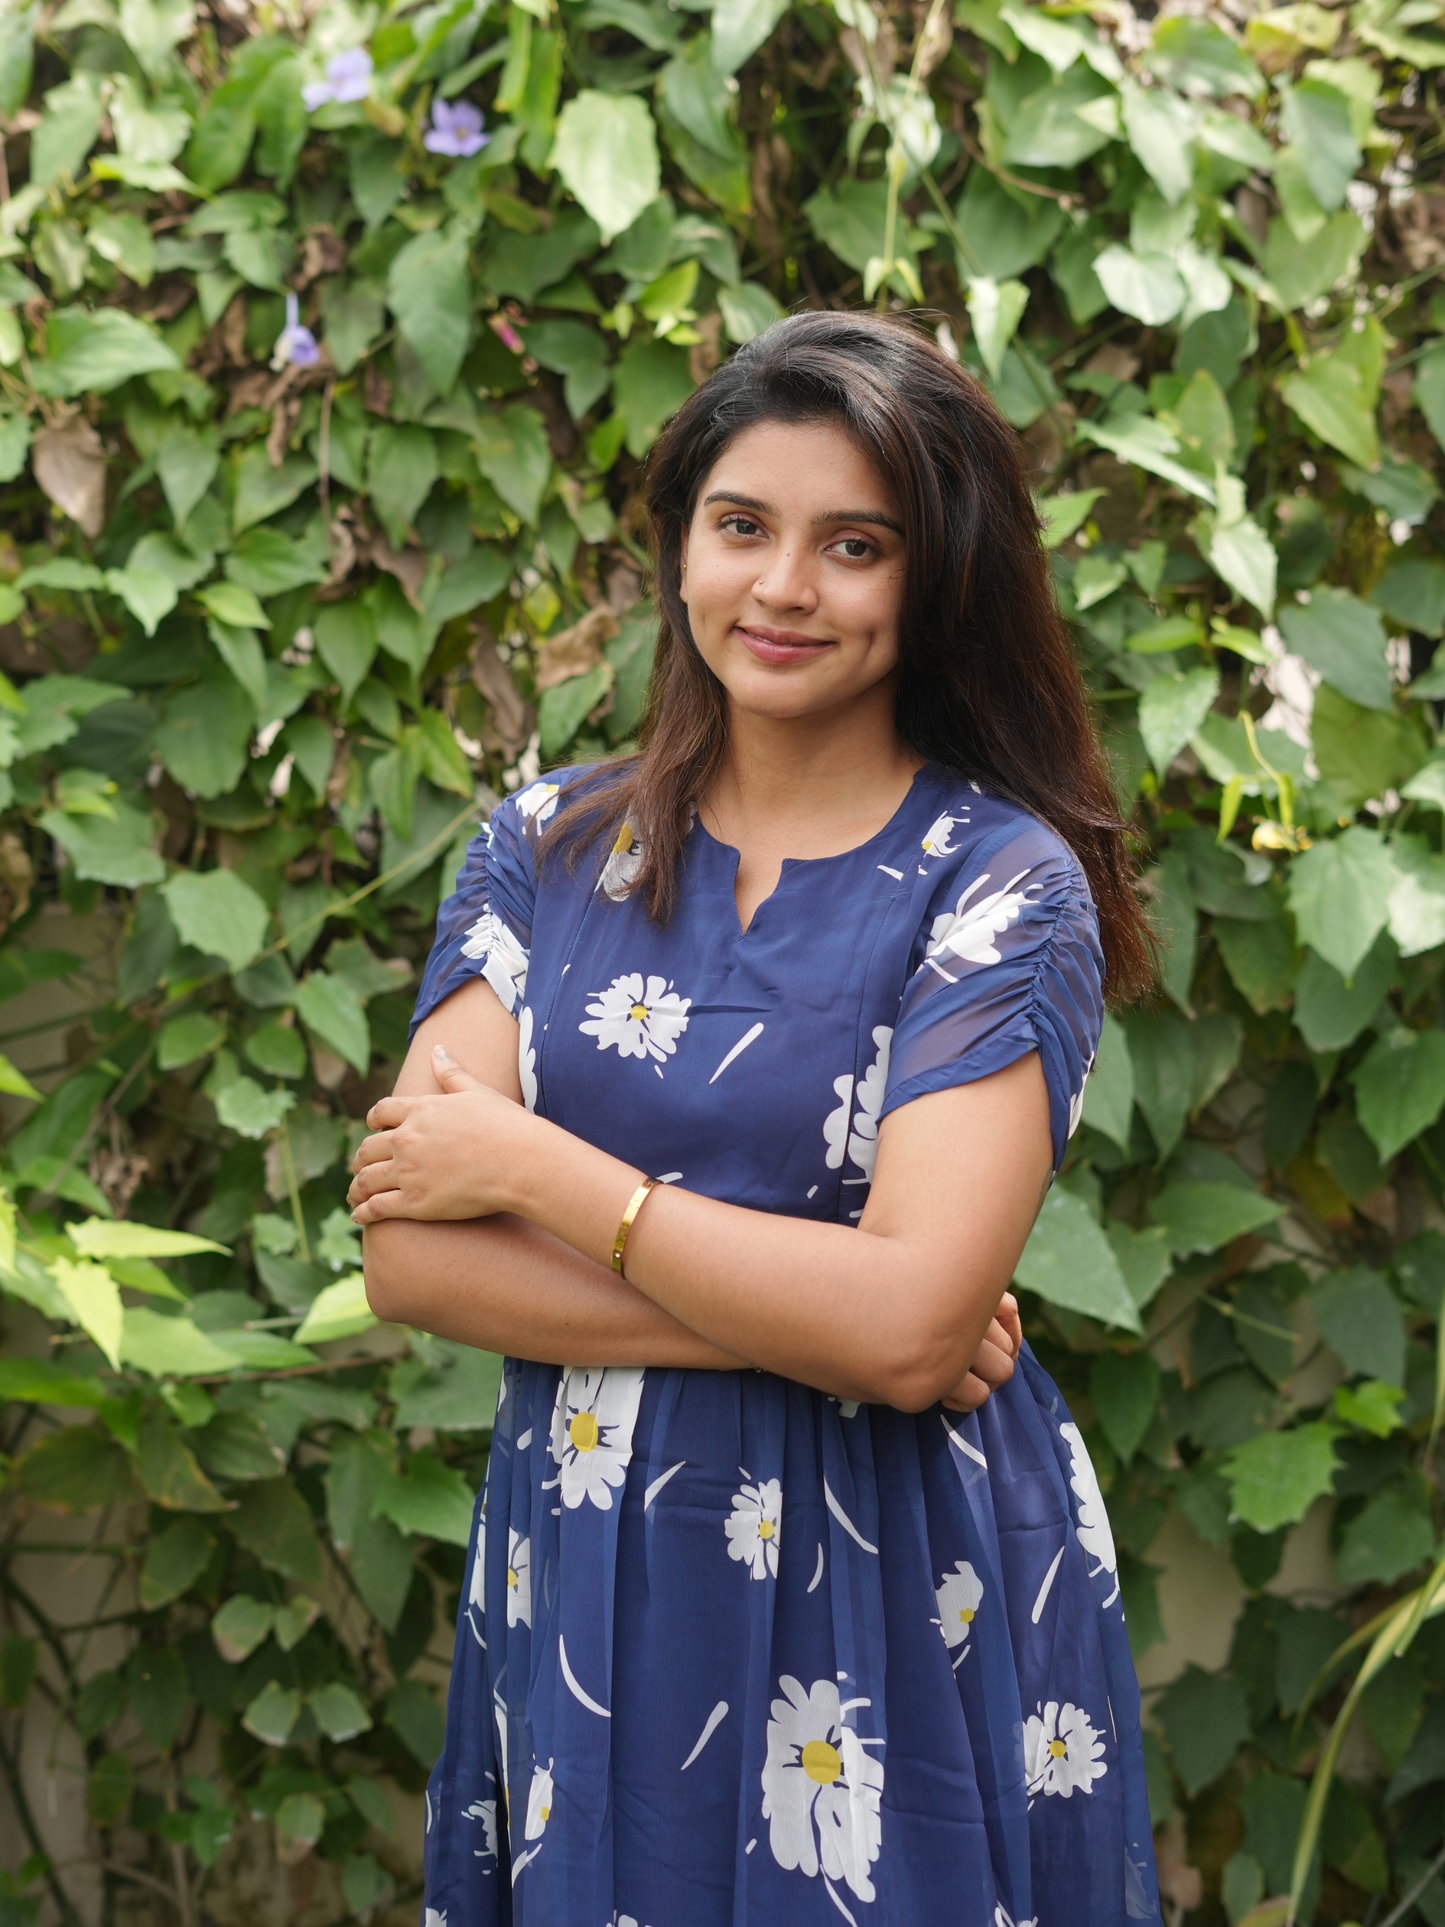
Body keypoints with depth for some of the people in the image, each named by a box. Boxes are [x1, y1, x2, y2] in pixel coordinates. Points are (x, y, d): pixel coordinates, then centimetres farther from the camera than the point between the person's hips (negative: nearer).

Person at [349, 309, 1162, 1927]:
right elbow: (407, 1257, -8)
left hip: (901, 1606, -3)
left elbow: (908, 1329, -21)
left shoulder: (1003, 879, -9)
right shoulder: (547, 848, 2)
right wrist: (808, 1319, -16)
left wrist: (530, 1164, -14)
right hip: (583, 1584, 3)